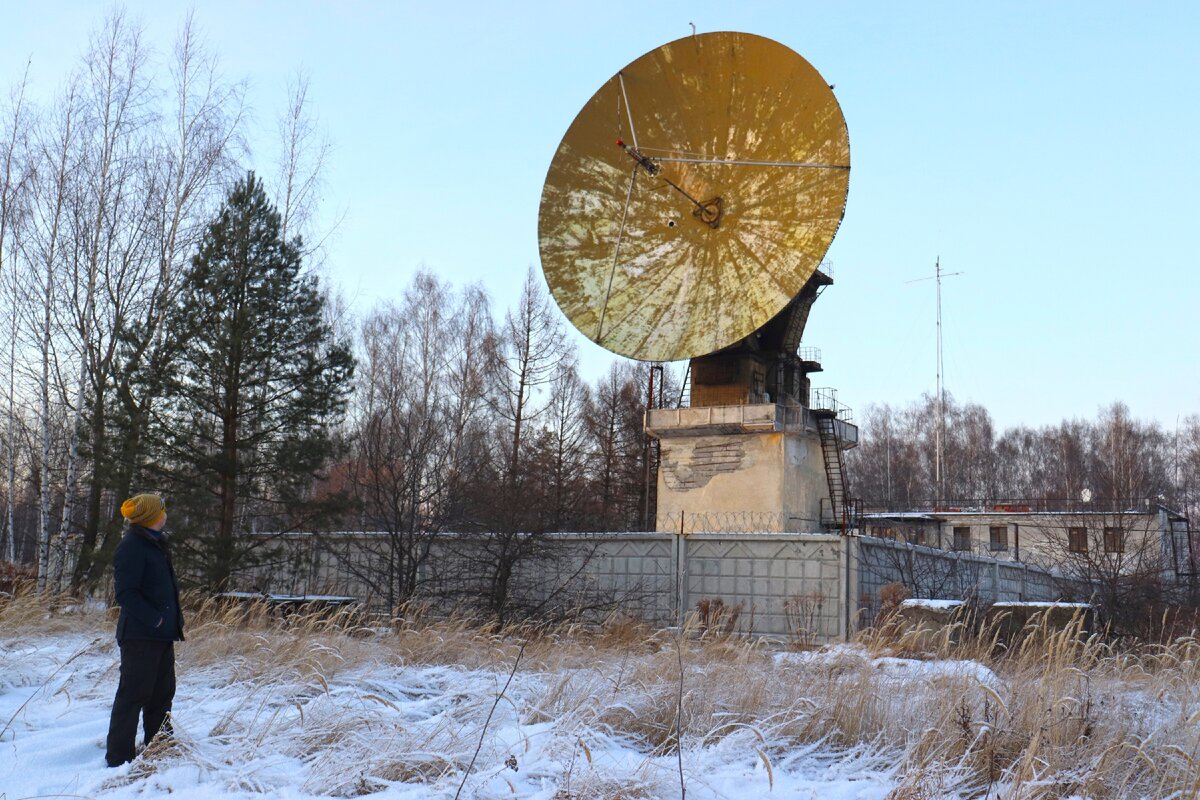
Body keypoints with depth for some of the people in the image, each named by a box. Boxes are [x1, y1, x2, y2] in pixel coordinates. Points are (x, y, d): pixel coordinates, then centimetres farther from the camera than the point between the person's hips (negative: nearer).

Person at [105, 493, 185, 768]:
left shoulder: (156, 544, 16)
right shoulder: (131, 547, -14)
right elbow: (125, 593, -20)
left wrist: (173, 619, 13)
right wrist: (153, 619, -22)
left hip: (162, 634, 10)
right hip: (140, 635, -10)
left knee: (162, 692, 15)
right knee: (133, 693, -4)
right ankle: (120, 755, 3)